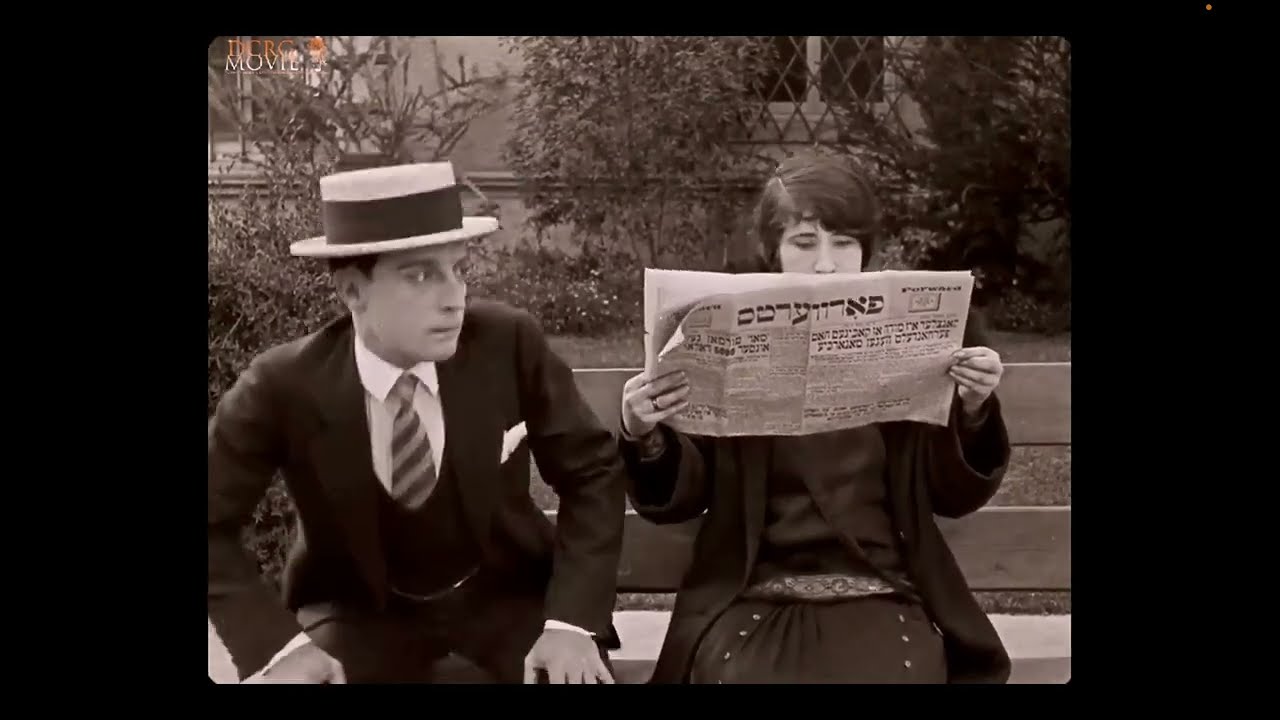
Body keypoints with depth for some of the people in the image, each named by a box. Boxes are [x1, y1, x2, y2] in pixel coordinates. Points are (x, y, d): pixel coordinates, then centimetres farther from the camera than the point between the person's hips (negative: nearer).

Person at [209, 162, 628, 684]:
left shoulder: (510, 344, -16)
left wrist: (572, 621, -17)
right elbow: (211, 525, -8)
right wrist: (278, 645, -21)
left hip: (509, 600, 0)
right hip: (361, 615, 0)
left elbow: (593, 472, -6)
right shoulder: (284, 386, -17)